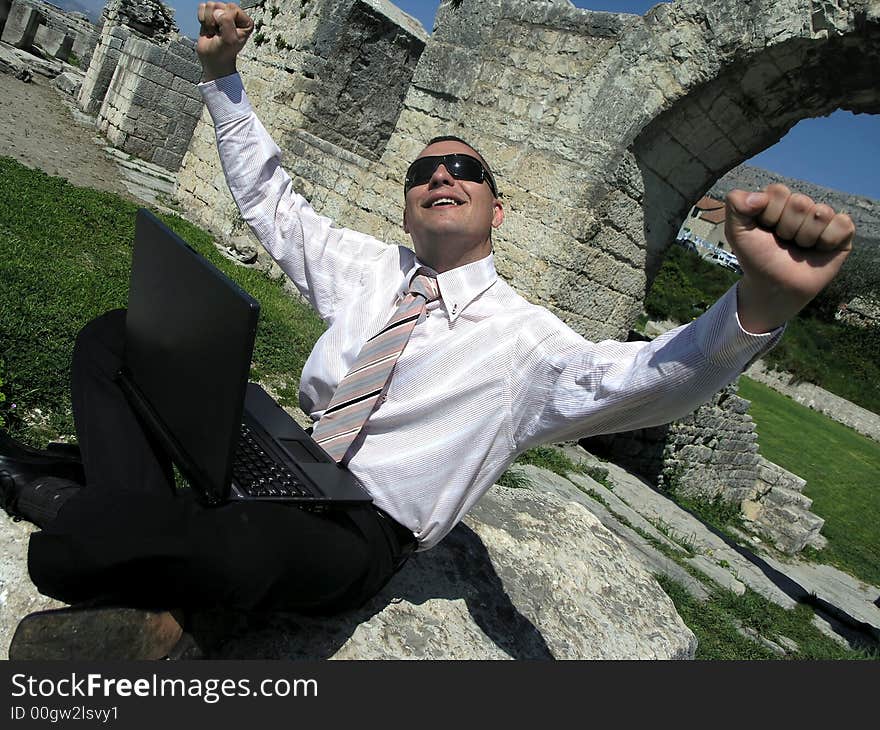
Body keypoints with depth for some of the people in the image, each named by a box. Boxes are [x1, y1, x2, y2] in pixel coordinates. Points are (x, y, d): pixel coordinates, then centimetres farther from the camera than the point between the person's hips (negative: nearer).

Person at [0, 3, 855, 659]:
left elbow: (644, 379, -21)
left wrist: (761, 303, -39)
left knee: (230, 543, -41)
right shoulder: (367, 268, 10)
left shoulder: (528, 339, -6)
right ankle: (139, 558, -20)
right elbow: (267, 198, 18)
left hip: (359, 531, -6)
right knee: (118, 336, -2)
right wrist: (223, 73, 11)